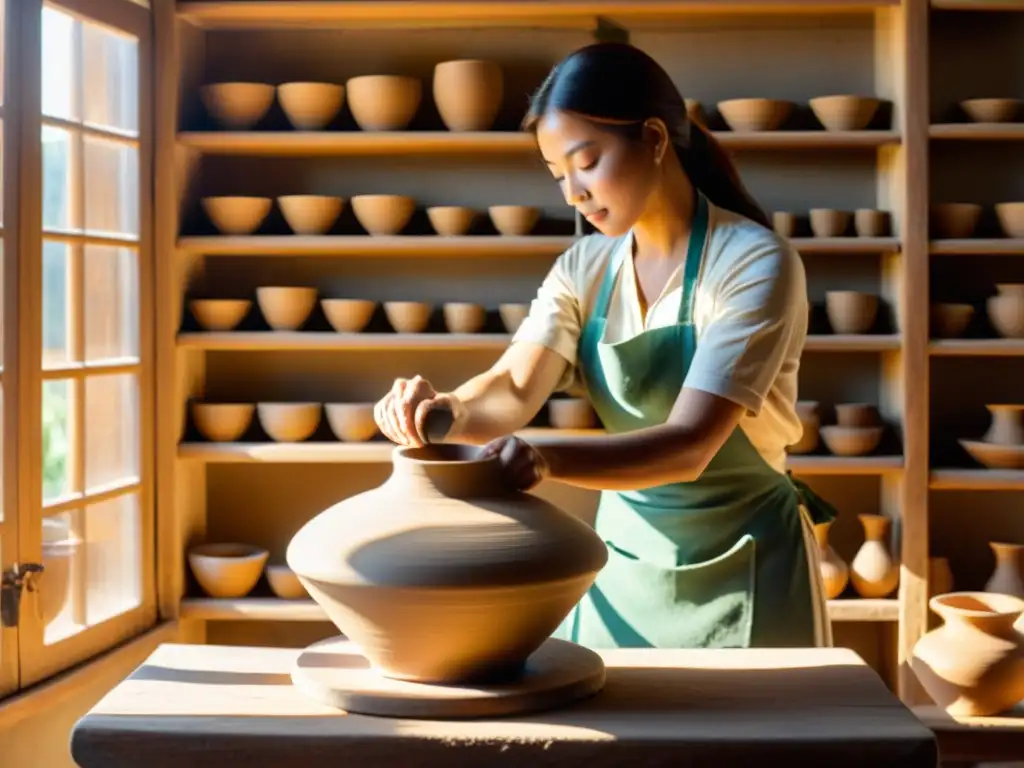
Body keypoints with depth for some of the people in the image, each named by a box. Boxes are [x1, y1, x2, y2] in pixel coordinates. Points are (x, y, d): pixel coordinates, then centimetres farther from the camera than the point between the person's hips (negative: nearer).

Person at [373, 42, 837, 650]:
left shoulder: (756, 264, -18)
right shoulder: (584, 268, 0)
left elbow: (687, 445, -28)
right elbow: (515, 390, -14)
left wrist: (545, 458, -43)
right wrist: (452, 411, -36)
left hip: (739, 571, -5)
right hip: (621, 559, 5)